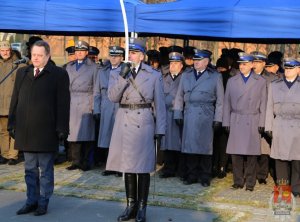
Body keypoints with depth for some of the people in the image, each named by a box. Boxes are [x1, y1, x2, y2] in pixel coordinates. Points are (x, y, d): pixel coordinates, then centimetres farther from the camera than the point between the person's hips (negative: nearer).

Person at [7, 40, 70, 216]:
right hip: (25, 130, 5)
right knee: (30, 169, 11)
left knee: (45, 169, 5)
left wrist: (61, 129, -10)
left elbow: (63, 104, -6)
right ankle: (31, 201, 20)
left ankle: (43, 202, 14)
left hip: (46, 131, -4)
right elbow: (15, 100, 14)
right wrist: (12, 124, 9)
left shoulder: (59, 74, -2)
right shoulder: (22, 73, 13)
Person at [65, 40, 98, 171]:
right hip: (71, 103, 3)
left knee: (86, 133, -3)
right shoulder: (69, 67, 17)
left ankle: (86, 162, 4)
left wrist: (94, 106, -5)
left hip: (86, 103, -3)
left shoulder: (93, 67, 6)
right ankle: (76, 161, 8)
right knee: (73, 133, 1)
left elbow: (96, 88, 2)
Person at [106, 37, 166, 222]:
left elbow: (159, 105, 1)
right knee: (128, 166, 9)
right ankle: (131, 206, 20)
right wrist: (122, 77, -18)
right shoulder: (118, 74, 8)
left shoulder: (154, 76, 1)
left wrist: (160, 130, -3)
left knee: (143, 168, 2)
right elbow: (112, 97, -7)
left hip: (144, 125, -3)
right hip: (124, 124, 3)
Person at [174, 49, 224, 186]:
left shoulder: (215, 77, 5)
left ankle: (205, 177, 11)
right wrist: (178, 114, 6)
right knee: (189, 145, 2)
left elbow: (220, 100, 4)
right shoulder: (186, 75, 13)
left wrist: (218, 119, -2)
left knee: (205, 146, 1)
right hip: (189, 116, 3)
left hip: (206, 117, -2)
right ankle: (191, 175, 12)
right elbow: (180, 96, 14)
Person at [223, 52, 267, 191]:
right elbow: (227, 103, 10)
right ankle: (238, 181, 10)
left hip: (253, 122, -1)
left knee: (251, 153, 0)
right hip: (236, 121, 2)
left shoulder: (261, 81, 6)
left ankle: (250, 183, 9)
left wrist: (262, 123, -1)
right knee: (236, 153, 0)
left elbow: (263, 104, 5)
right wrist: (226, 122, 3)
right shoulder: (232, 81, 10)